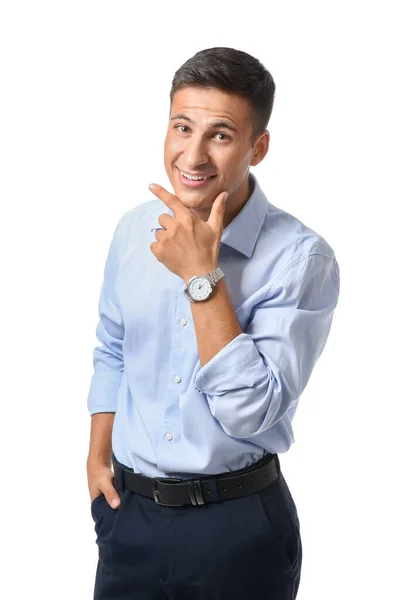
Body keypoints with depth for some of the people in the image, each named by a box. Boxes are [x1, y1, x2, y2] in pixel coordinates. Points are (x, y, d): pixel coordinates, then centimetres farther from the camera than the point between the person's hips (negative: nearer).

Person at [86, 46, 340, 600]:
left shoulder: (301, 258, -18)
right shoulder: (134, 228, 0)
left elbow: (251, 411, -24)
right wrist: (98, 455, 9)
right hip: (128, 509, 4)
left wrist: (201, 275, -26)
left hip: (238, 525, -4)